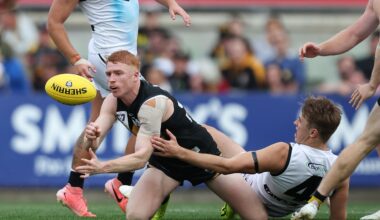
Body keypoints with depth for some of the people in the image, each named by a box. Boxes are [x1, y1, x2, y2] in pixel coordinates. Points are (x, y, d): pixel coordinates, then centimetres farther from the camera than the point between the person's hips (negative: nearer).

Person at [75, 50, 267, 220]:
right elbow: (90, 145, -16)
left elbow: (142, 156, -41)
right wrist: (91, 138, -41)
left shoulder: (152, 103, -35)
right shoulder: (113, 102, -12)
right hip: (163, 162, 5)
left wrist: (102, 167, -54)